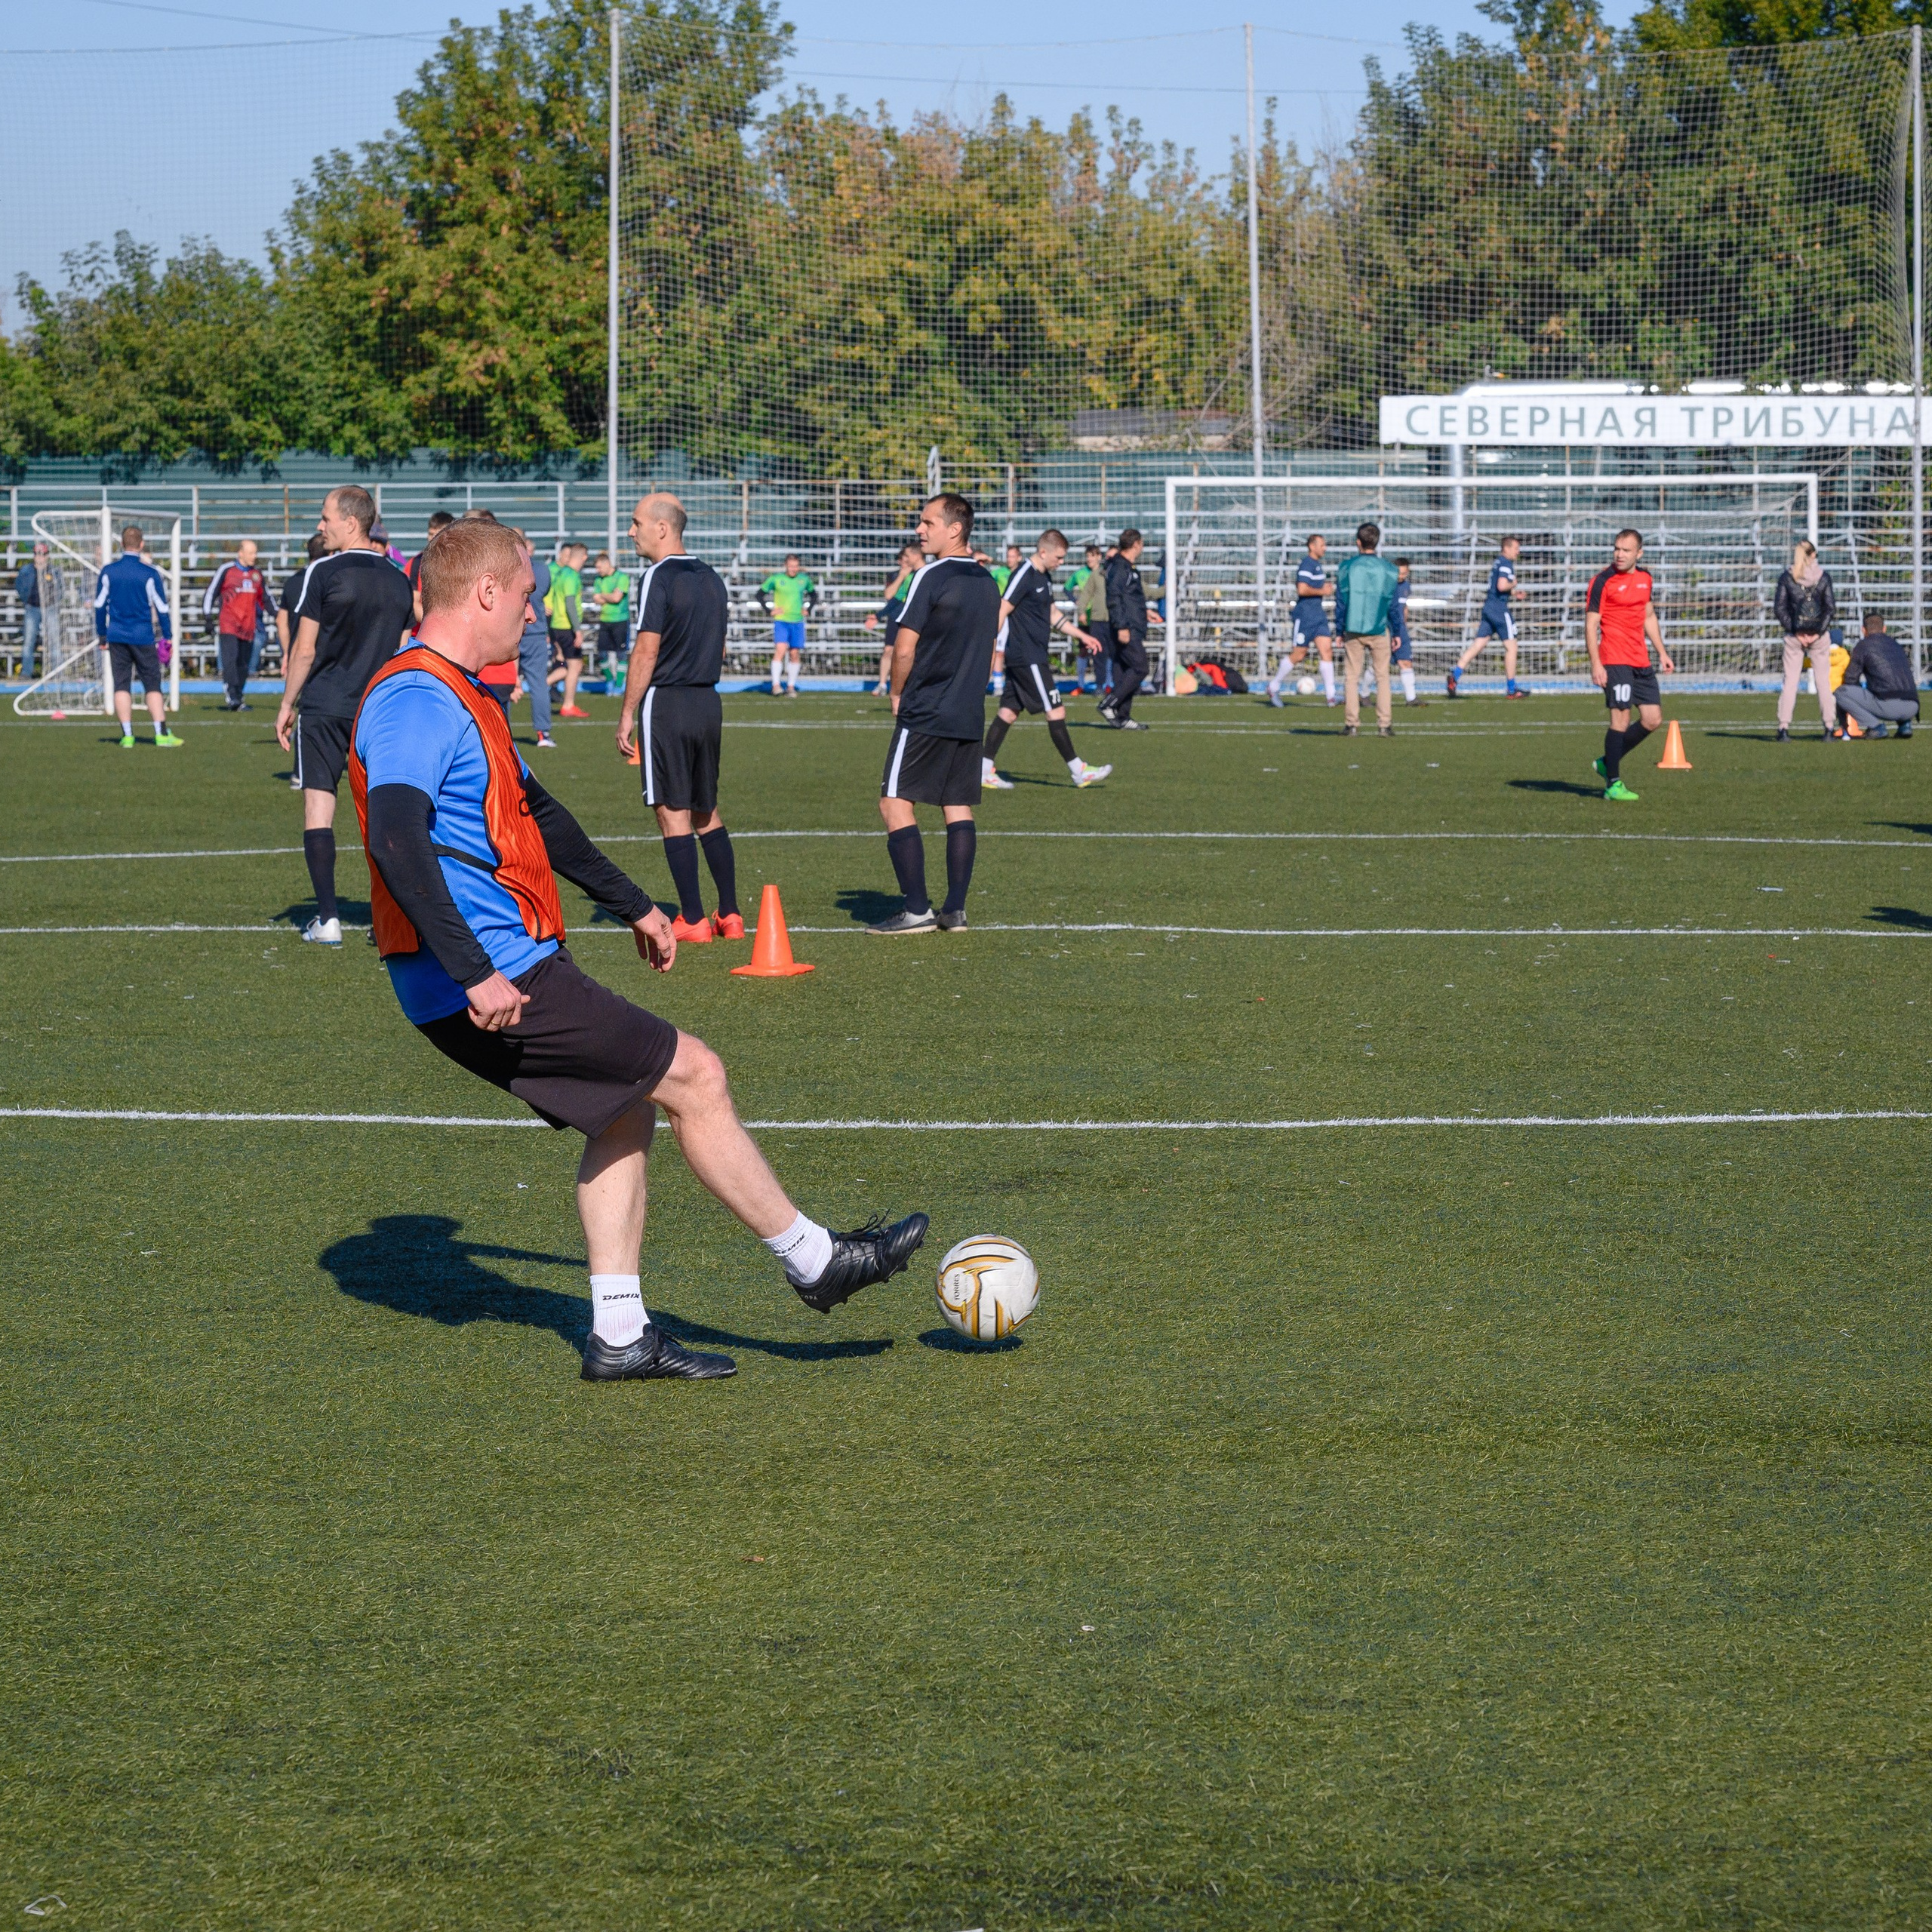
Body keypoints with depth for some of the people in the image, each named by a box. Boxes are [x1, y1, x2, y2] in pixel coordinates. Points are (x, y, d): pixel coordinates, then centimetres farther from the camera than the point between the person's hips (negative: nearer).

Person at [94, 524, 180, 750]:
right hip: (143, 637, -2)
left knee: (121, 686, 6)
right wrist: (167, 637, 7)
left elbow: (99, 605, 6)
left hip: (117, 637, 2)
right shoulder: (150, 574, -7)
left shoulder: (108, 571, 0)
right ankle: (161, 734, -2)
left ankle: (127, 735, 2)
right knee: (153, 686, 4)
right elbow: (161, 607, -3)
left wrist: (102, 635, 16)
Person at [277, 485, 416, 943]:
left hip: (324, 707, -4)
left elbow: (304, 650, -7)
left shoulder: (322, 573, -7)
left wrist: (287, 705, 3)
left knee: (318, 805, -1)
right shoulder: (397, 579, 8)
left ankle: (327, 918, -7)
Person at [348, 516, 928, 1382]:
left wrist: (633, 905, 38)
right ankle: (815, 1261, 8)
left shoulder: (459, 697, 18)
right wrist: (475, 974, -34)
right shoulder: (416, 700, -17)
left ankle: (619, 1335, 15)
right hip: (500, 983, -11)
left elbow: (536, 814, 31)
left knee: (625, 1113, 15)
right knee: (694, 1077, -3)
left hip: (508, 973, 11)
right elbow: (396, 839, -30)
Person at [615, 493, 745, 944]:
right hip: (708, 703, 8)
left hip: (665, 703, -8)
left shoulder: (659, 578, -12)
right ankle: (730, 915, 12)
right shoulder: (712, 579, 12)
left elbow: (646, 652, -16)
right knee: (706, 812, 14)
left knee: (673, 813, -2)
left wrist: (627, 715, -12)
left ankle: (693, 920, -2)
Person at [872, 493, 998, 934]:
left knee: (896, 804, -4)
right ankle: (955, 909, 6)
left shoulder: (931, 577, -12)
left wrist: (898, 694, 2)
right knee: (958, 808, 9)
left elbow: (904, 649, -14)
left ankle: (916, 909, -11)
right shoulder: (987, 582, 11)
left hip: (924, 715, -7)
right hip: (970, 715, 7)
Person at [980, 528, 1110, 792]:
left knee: (1009, 711, 9)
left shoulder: (1044, 577, 15)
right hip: (1028, 659, -10)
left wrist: (1081, 635, 24)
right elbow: (1001, 611, -17)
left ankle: (984, 770, 10)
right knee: (1056, 712, -6)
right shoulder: (1024, 576, -15)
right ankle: (1079, 772, -2)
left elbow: (1051, 615, 26)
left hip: (1035, 658, 10)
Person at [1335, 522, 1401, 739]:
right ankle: (1384, 724, 0)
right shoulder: (1388, 569, 0)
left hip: (1353, 631, 0)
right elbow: (1394, 603, 5)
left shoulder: (1347, 568, -1)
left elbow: (1341, 601, 2)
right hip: (1379, 630, 0)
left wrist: (1339, 631, 8)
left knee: (1352, 677, 6)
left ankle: (1351, 723, 2)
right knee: (1383, 677, 6)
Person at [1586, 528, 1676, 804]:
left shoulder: (1645, 579, 13)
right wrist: (1595, 664, -17)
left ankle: (1608, 763, 20)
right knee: (1621, 718, -10)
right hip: (1614, 661, -7)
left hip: (1640, 661, 7)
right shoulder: (1603, 582, -8)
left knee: (1653, 719, 6)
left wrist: (1662, 652, 21)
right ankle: (1613, 784, -2)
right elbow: (1591, 624, -10)